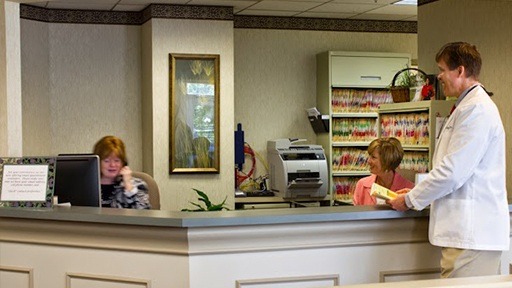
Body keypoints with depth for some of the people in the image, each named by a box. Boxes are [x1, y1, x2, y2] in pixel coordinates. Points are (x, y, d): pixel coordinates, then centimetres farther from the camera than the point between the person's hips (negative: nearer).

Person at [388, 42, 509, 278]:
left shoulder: (476, 110, -13)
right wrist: (418, 192, 16)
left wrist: (410, 200, -7)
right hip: (467, 230, 10)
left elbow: (453, 172, -18)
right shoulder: (468, 107, 21)